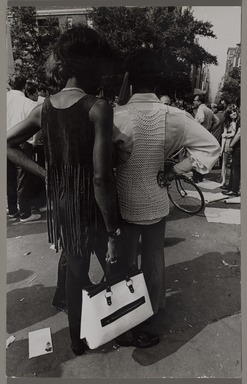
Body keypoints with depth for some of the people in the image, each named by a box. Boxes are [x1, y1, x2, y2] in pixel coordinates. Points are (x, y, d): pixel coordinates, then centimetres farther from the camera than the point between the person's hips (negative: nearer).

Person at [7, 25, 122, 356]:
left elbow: (8, 144, 11)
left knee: (74, 270, 22)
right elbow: (101, 177, -24)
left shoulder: (45, 108, 0)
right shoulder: (98, 108, -19)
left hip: (61, 202, 6)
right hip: (93, 205, -5)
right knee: (114, 268, 21)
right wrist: (114, 232, -15)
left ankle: (77, 339, 43)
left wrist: (44, 173, 6)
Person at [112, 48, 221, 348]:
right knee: (154, 258, 22)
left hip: (124, 204, -2)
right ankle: (152, 310, 45)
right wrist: (174, 171, -8)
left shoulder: (117, 117, -19)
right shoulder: (175, 117, -12)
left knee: (124, 261, 14)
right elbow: (211, 146, -9)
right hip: (157, 203, 2)